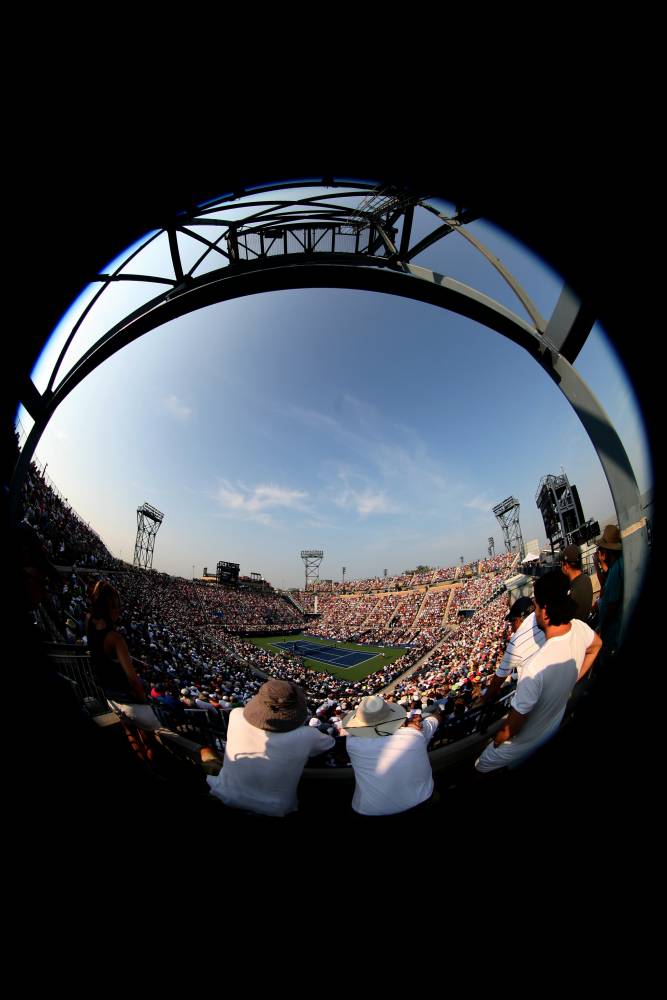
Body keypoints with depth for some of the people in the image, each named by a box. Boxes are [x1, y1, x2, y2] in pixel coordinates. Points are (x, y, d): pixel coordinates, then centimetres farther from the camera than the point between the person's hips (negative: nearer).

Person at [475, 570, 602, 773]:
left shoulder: (535, 666, -45)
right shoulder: (580, 628, -25)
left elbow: (517, 718, -29)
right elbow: (596, 645, 4)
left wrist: (498, 738, -9)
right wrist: (574, 679, 10)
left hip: (524, 740, -6)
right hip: (553, 727, 6)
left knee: (482, 767, 22)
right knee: (517, 766, 35)